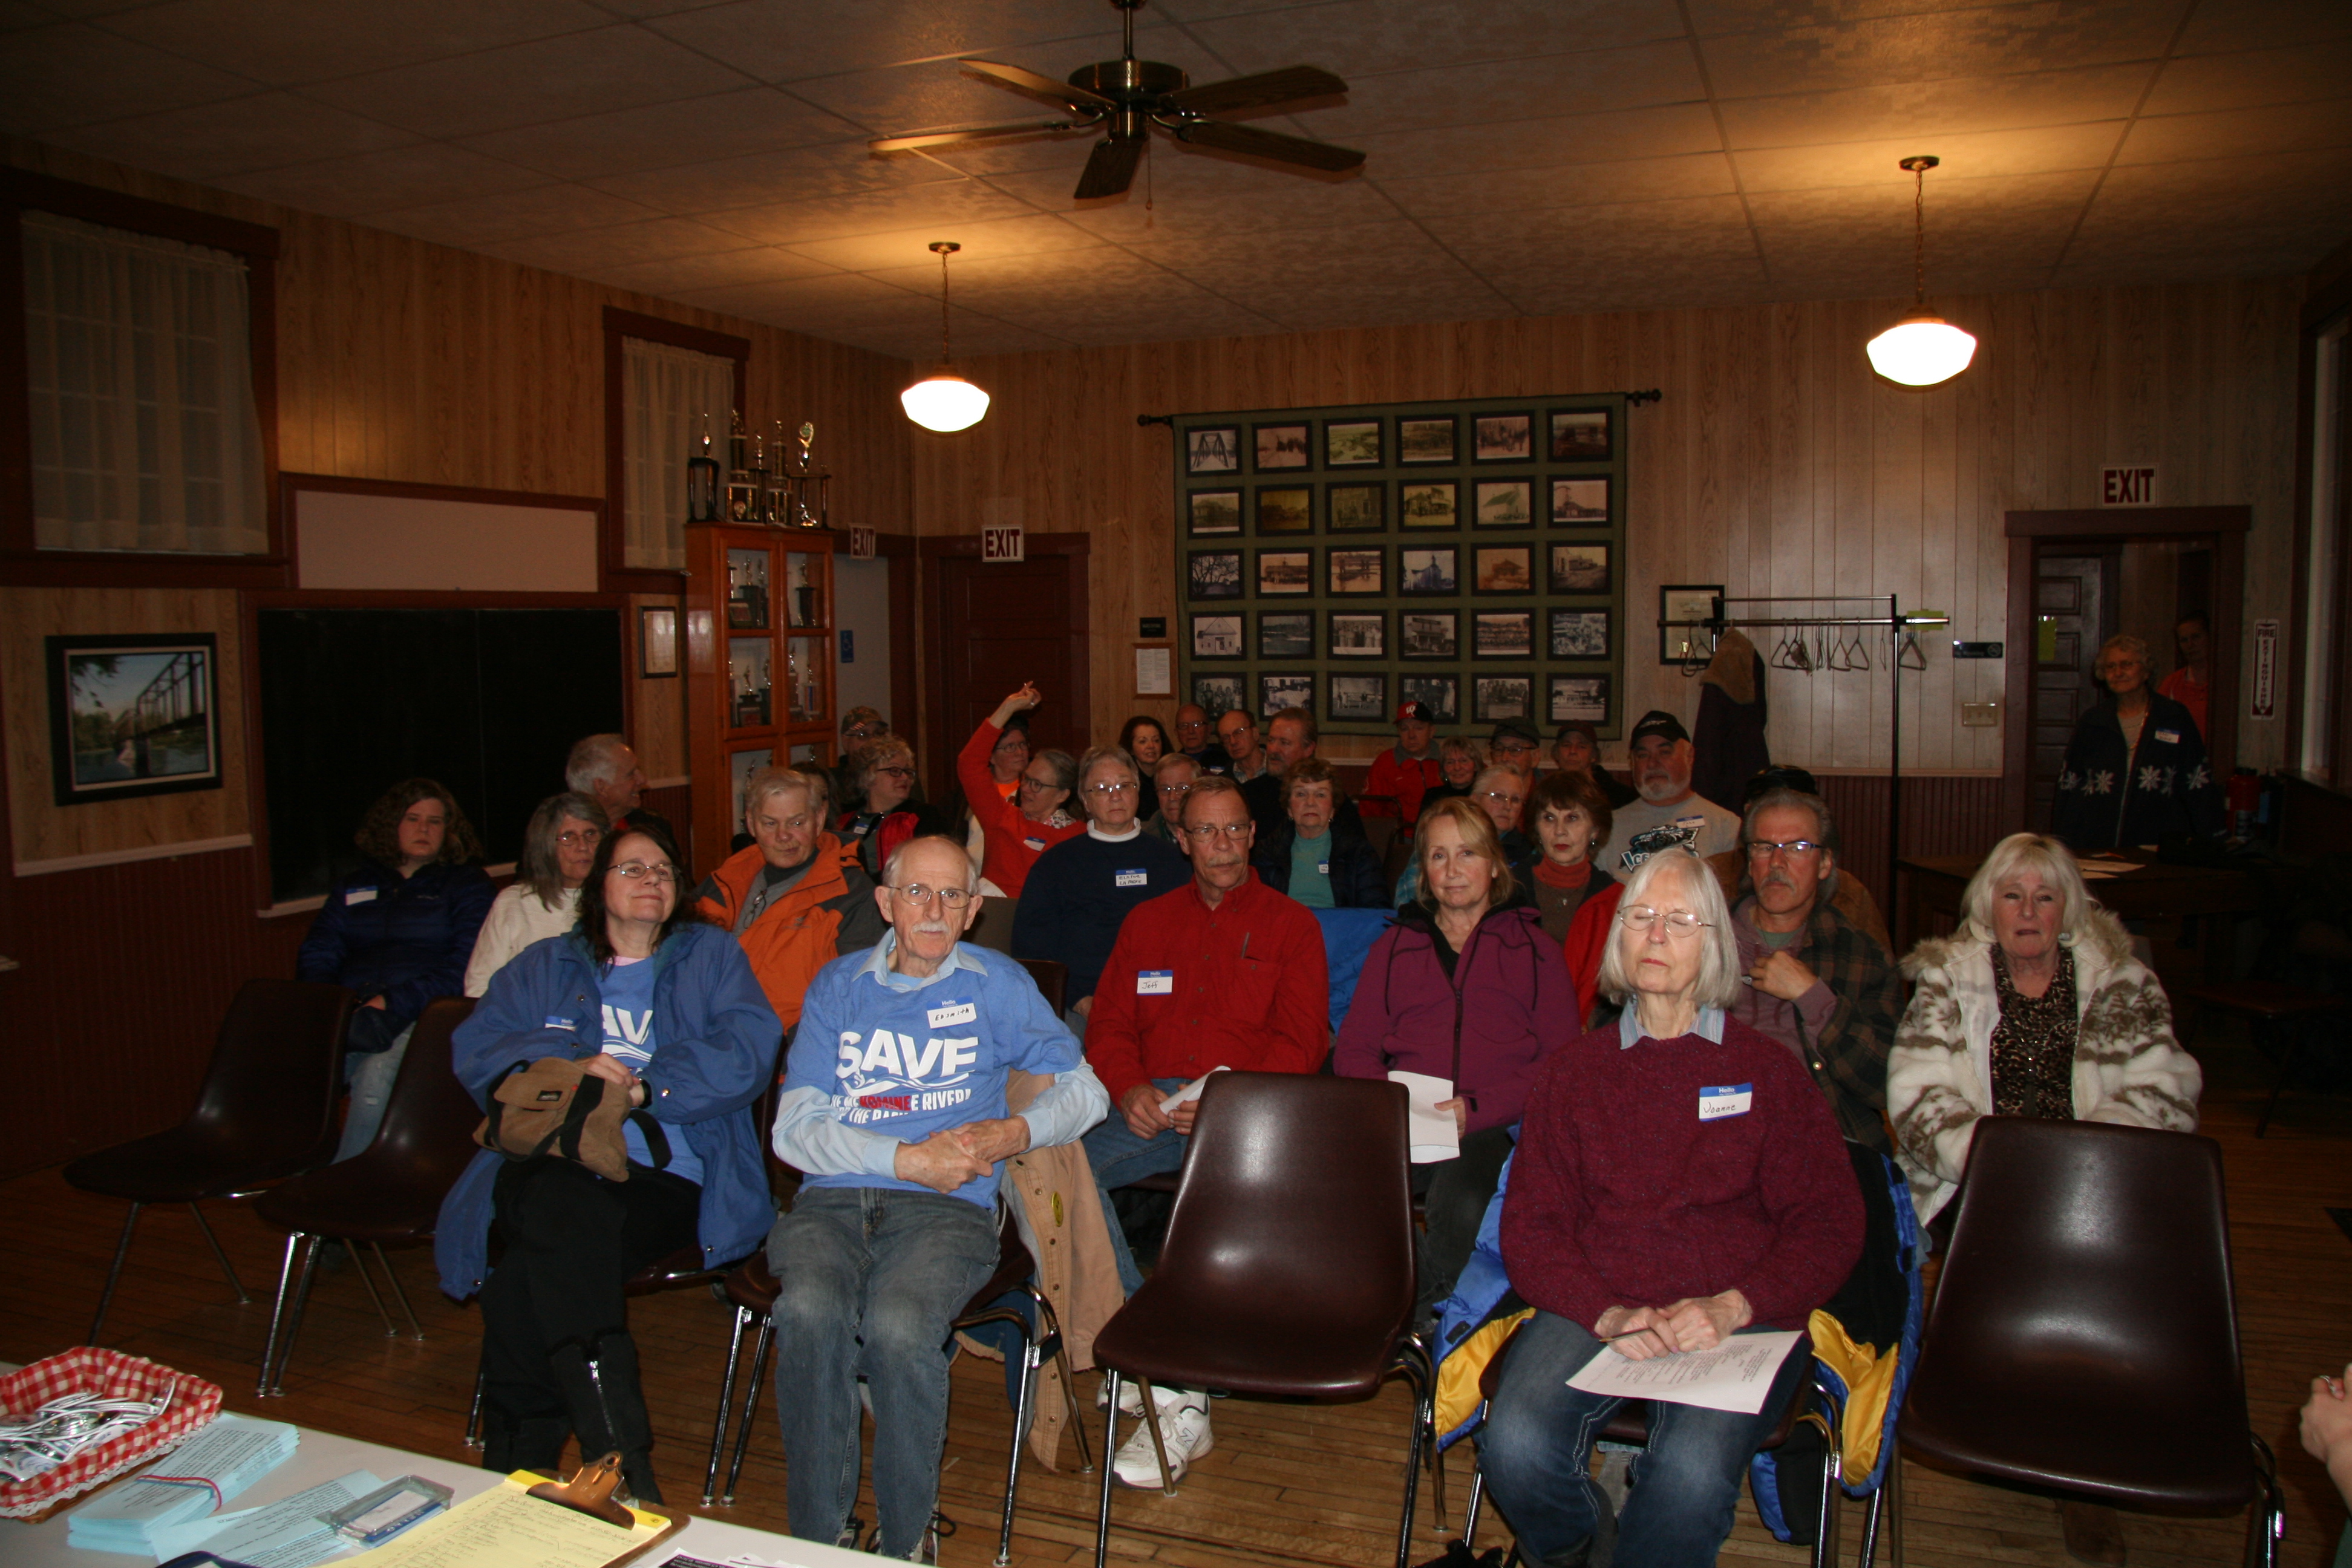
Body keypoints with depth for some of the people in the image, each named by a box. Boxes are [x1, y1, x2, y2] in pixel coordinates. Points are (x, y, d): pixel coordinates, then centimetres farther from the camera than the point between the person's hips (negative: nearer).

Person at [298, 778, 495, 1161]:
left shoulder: (467, 885, 12)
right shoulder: (352, 887, 26)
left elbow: (465, 965, -2)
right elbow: (316, 956, 19)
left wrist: (393, 1003, -13)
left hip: (421, 1017, -3)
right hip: (348, 1014, 4)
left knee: (376, 1076, -35)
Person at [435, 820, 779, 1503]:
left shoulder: (712, 957, 18)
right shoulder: (544, 967, 26)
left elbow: (748, 1052, 1)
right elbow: (475, 1050, 10)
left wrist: (639, 1088, -11)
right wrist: (572, 1068, -8)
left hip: (667, 1174, -1)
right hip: (550, 1162, 2)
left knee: (534, 1274, -30)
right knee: (566, 1210, -36)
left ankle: (516, 1468, -17)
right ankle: (625, 1468, -34)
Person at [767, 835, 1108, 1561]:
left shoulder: (996, 984, 11)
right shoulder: (838, 985, 13)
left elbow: (1084, 1090, 12)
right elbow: (795, 1131, 4)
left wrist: (1011, 1134, -7)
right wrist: (909, 1159, -8)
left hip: (947, 1207, -1)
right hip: (833, 1200, 2)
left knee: (901, 1326, -31)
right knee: (811, 1311, -30)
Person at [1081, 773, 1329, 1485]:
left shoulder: (1289, 924, 11)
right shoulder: (1148, 921, 22)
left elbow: (1301, 1041, 1)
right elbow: (1109, 1025, 17)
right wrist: (1128, 1088, -6)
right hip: (1151, 1106, 3)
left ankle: (1175, 1386, -29)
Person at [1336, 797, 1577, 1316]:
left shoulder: (1533, 947, 19)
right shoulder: (1395, 946, 26)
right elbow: (1354, 1048, 19)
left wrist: (1478, 1108, -8)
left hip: (1492, 1130, -1)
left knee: (1462, 1202, -37)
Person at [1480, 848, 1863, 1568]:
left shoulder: (1768, 1069, 11)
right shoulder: (1573, 1068, 14)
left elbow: (1831, 1223, 7)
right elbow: (1531, 1223, 8)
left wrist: (1732, 1307, -10)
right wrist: (1607, 1314, -11)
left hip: (1738, 1322, -1)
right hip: (1595, 1310, 2)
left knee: (1693, 1469, -32)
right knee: (1514, 1448, -26)